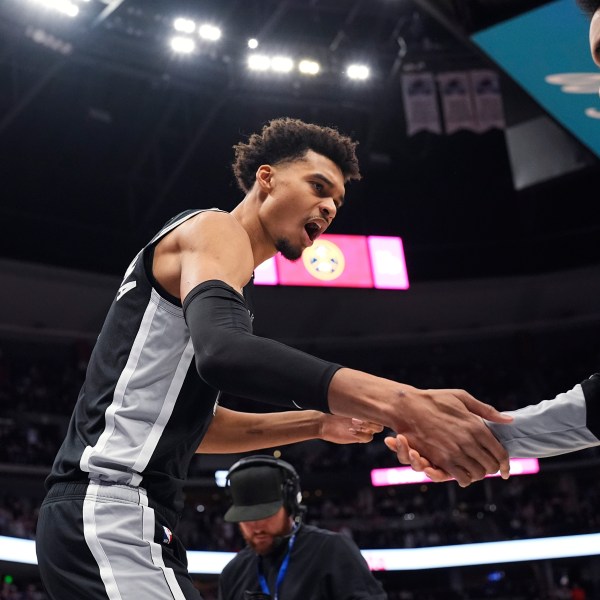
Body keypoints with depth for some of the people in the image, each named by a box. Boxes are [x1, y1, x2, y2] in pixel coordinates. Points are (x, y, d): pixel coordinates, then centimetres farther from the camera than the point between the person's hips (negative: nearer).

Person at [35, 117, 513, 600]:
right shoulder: (215, 228, -5)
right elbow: (222, 351, -29)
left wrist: (319, 421, 14)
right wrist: (396, 402, -38)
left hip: (105, 513, 11)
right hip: (112, 510, -11)